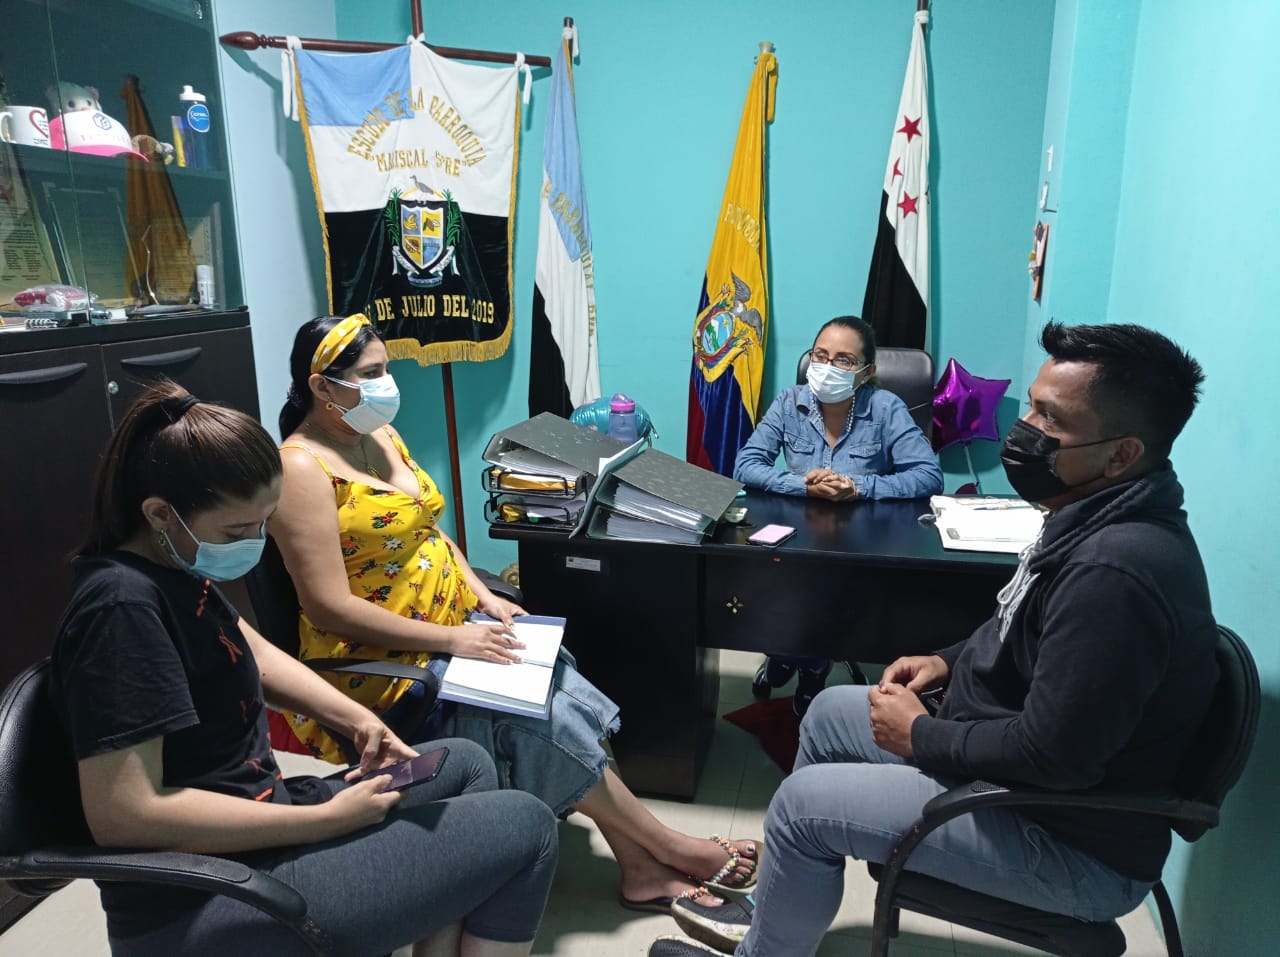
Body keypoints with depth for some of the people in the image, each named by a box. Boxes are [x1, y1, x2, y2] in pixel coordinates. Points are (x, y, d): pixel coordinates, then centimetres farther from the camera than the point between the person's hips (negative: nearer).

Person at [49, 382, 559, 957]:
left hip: (249, 828, 10)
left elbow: (251, 653, 19)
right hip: (199, 908, -10)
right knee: (524, 829, -12)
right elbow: (123, 814, -28)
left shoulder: (172, 567, 5)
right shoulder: (122, 608, -24)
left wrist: (355, 718, 3)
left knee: (466, 765, 17)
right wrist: (328, 820, -23)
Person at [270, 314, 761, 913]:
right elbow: (331, 609, -22)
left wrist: (483, 597, 1)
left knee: (565, 697, -9)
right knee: (540, 723, -15)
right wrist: (450, 639, -22)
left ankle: (641, 869, -1)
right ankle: (669, 846, 2)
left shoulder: (379, 434, 8)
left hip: (451, 625, 8)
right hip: (382, 666, -7)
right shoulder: (303, 469, -18)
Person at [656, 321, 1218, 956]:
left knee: (804, 805, -9)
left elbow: (1053, 754, -31)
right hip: (1014, 760, 10)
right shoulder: (1098, 519, 0)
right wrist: (950, 661, 4)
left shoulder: (1114, 569, -33)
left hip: (1075, 841, -10)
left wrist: (920, 735, -17)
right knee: (832, 713, 15)